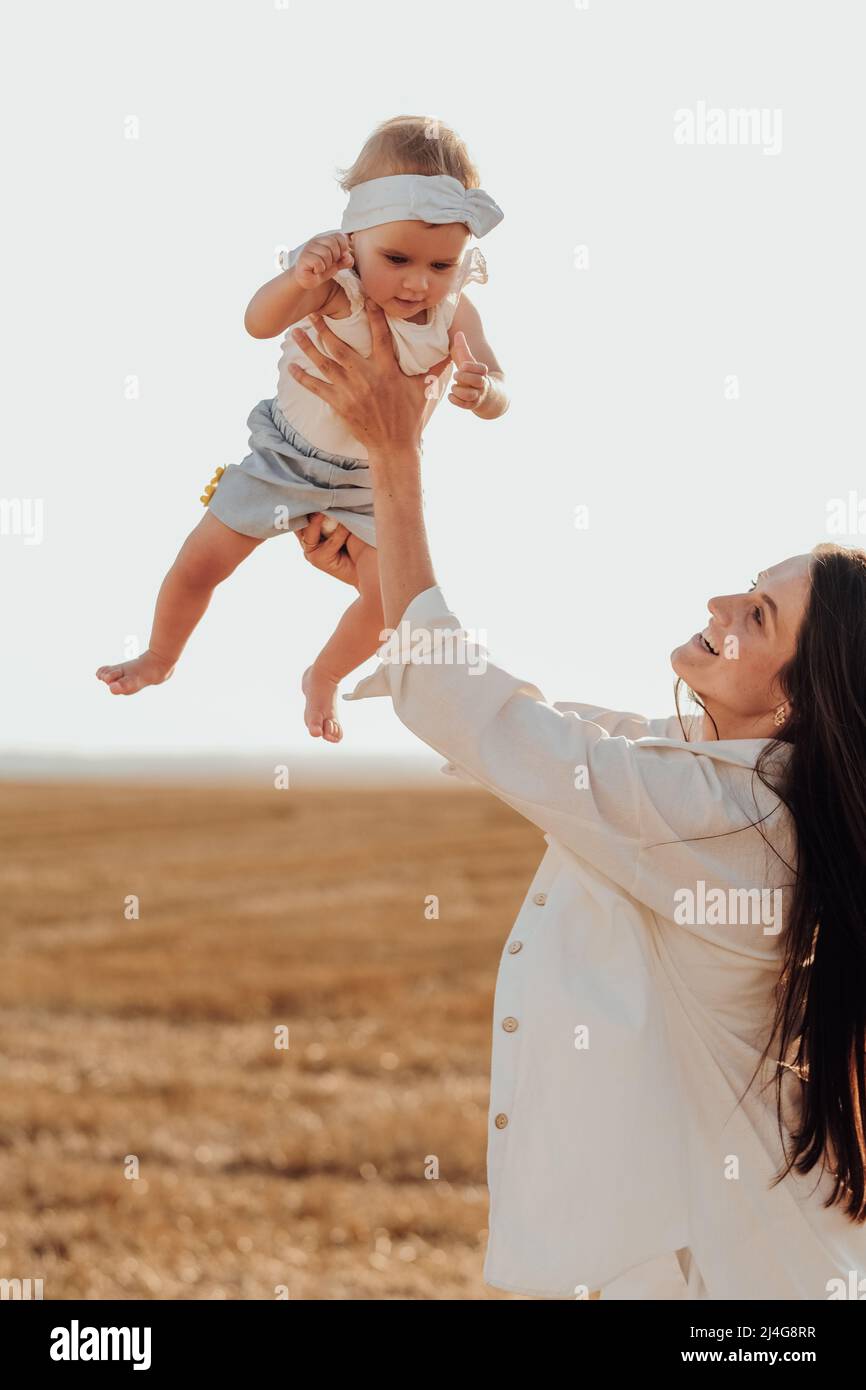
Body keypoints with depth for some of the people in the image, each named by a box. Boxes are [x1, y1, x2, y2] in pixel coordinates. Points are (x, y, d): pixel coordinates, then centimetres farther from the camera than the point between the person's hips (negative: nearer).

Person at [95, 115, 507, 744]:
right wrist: (298, 277, -69)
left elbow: (498, 398, -23)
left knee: (389, 596, -9)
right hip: (287, 455, -2)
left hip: (374, 479, 2)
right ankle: (160, 659, 34)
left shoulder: (455, 313, -22)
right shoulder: (335, 287, -32)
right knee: (199, 564, 3)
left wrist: (483, 391, -48)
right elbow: (259, 322, -48)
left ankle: (323, 679, 23)